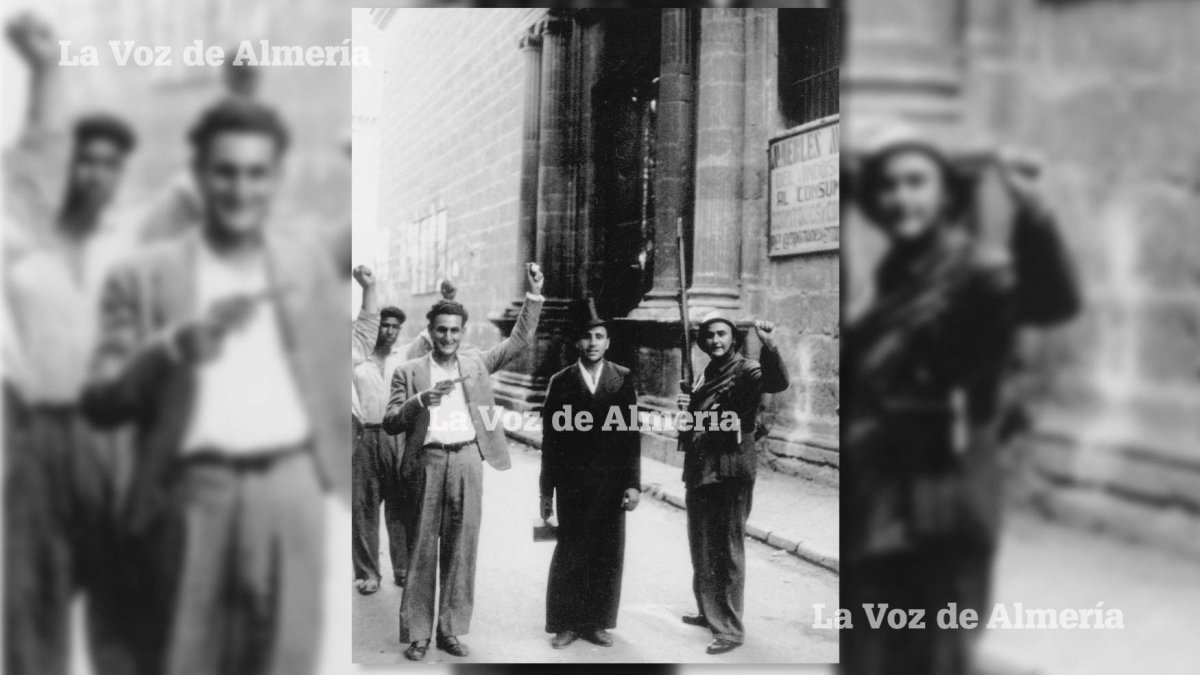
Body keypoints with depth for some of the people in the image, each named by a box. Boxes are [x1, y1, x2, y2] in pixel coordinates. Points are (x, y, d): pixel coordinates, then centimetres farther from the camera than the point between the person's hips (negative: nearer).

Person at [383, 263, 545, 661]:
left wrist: (534, 294, 1)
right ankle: (417, 634, 5)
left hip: (467, 460, 2)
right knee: (422, 549, 0)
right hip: (427, 461, -2)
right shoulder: (409, 371, 7)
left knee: (461, 548, 4)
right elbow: (390, 423, 2)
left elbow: (521, 340, 10)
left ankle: (451, 630, 12)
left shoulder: (476, 362, 13)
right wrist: (419, 402, -16)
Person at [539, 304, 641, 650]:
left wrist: (633, 483, -4)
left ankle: (596, 622, 15)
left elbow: (632, 433, 2)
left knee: (608, 554, 4)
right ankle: (565, 624, 12)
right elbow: (550, 439, 2)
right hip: (572, 482, -1)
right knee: (571, 553, 2)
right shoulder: (561, 382, 2)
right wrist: (546, 491, 0)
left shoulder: (623, 379, 4)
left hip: (611, 482, 1)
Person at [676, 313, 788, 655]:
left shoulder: (745, 370, -11)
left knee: (726, 550, -5)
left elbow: (776, 382, -32)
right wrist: (688, 408, 3)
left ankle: (730, 629, 0)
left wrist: (769, 348, -51)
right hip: (698, 470, 9)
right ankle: (709, 612, 34)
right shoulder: (706, 374, 15)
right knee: (701, 548, 18)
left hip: (729, 471, -9)